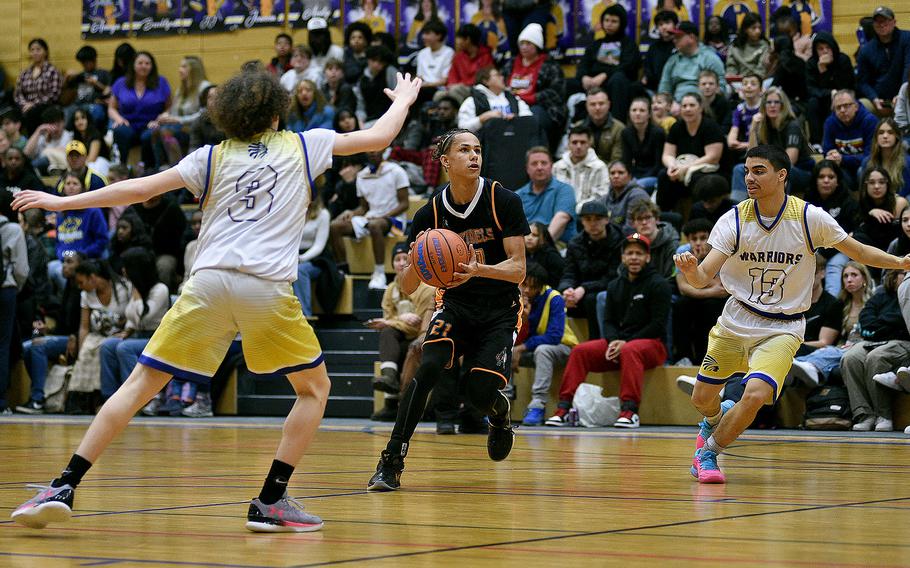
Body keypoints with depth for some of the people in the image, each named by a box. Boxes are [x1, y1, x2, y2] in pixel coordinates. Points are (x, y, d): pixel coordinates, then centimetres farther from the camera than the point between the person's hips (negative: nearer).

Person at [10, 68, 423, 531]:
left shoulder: (214, 157, 18)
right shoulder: (302, 145, 16)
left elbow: (139, 189, 15)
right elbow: (378, 137, 23)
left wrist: (63, 202, 23)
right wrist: (403, 100, 44)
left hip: (209, 280, 2)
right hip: (267, 285, -2)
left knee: (141, 383, 6)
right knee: (315, 388, 16)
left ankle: (63, 488, -2)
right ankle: (270, 501, 7)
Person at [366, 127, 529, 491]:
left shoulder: (504, 201, -12)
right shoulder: (430, 213, -7)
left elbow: (518, 269, -13)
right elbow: (407, 288, -5)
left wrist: (478, 270, -32)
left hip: (500, 309, -1)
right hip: (455, 304, 1)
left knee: (480, 393, -16)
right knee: (428, 367, -25)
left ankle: (500, 412, 25)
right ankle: (391, 462, -21)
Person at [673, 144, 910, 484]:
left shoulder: (810, 218, -12)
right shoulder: (733, 220, -10)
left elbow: (858, 252, 1)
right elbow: (703, 278, -16)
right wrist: (691, 270, -39)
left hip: (782, 329, -2)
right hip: (735, 321, 3)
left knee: (755, 394, -26)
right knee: (702, 399, 10)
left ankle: (708, 451, 0)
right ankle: (718, 419, 50)